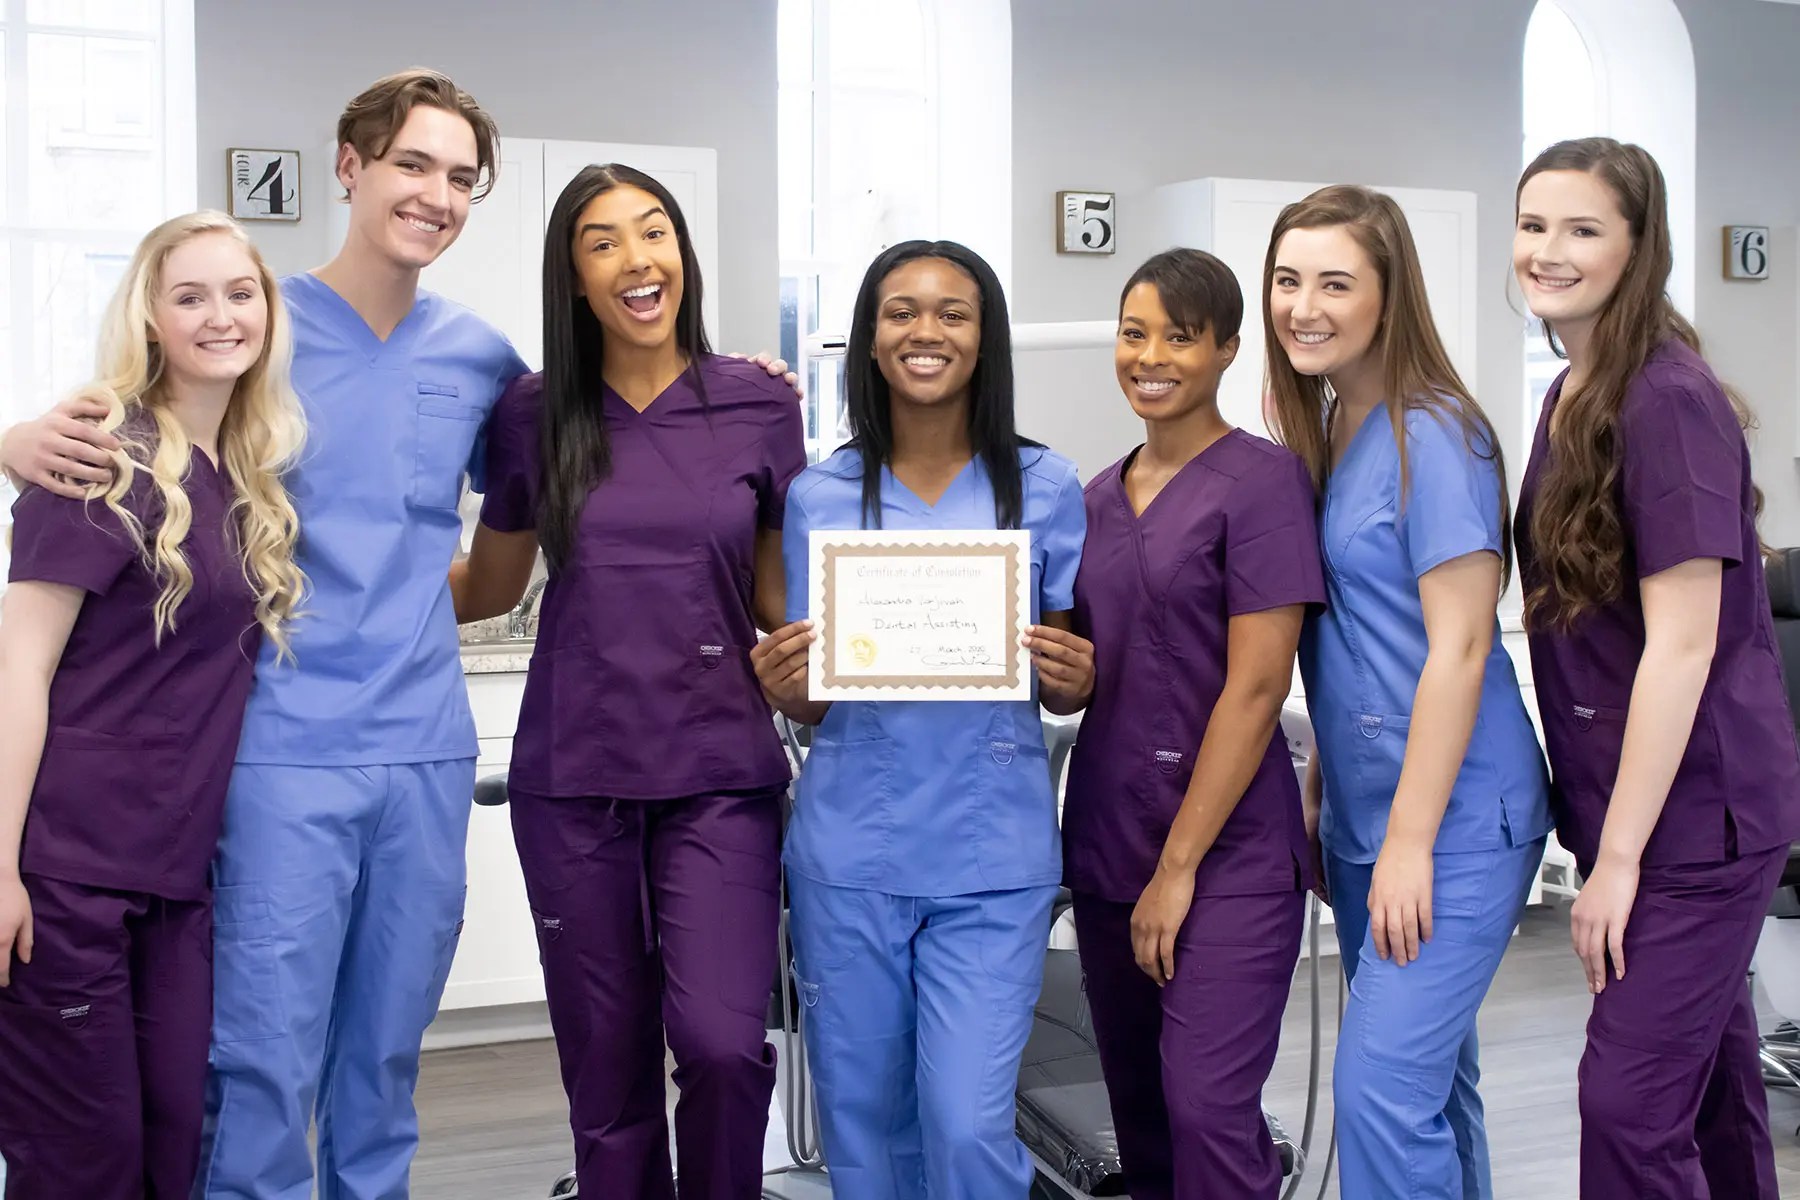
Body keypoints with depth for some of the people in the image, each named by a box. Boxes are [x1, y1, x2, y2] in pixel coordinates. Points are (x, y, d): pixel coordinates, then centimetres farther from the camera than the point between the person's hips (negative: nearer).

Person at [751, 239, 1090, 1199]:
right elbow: (810, 702, 9)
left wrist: (1074, 678, -16)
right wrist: (781, 686, -14)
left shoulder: (1044, 487, 2)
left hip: (992, 857, -1)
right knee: (861, 1121, 11)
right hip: (849, 852, 2)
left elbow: (1068, 687, 7)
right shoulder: (818, 495, 4)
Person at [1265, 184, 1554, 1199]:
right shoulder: (1320, 432, 10)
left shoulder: (1434, 436, -14)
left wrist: (1410, 842, -18)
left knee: (1383, 1085, -8)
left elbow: (1458, 650, -17)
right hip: (1366, 813, 8)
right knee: (1429, 1071, 17)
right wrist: (1319, 790, 15)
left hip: (1453, 819, -8)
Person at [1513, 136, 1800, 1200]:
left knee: (1630, 1101, -3)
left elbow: (1682, 643, -20)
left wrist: (1619, 854, -18)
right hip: (1641, 805, 8)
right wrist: (1606, 833, 13)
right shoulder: (1573, 397, 9)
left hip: (1693, 810, -8)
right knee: (1710, 1074, 20)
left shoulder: (1668, 400, -17)